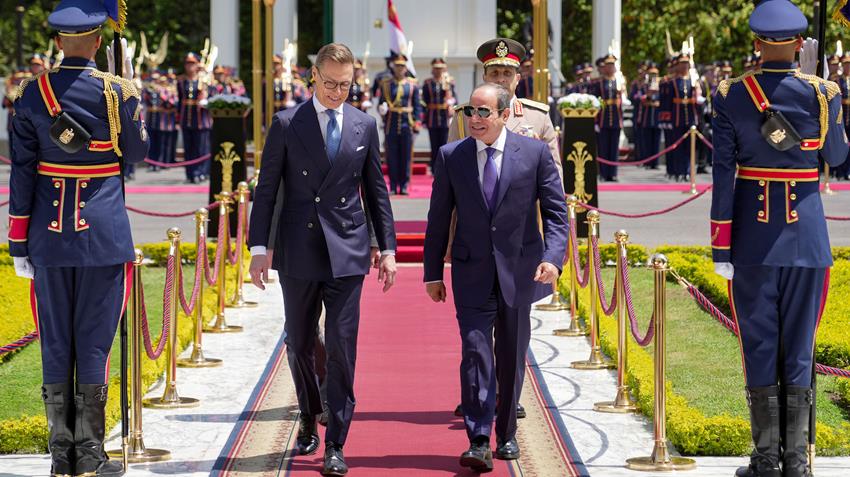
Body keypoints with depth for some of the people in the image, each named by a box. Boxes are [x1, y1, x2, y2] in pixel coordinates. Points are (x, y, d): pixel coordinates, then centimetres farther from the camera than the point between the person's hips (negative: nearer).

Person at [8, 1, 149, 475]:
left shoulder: (32, 94, -1)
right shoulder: (117, 92, -7)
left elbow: (22, 170, 0)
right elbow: (138, 152, 8)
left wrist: (18, 242, 5)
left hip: (50, 236, 2)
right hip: (103, 234, -2)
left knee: (56, 344, 8)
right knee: (94, 341, 2)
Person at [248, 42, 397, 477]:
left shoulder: (364, 126, 6)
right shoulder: (286, 124, 0)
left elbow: (376, 191, 11)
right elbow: (266, 189, 1)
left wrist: (387, 248, 7)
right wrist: (259, 248, -5)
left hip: (346, 252, 0)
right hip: (298, 253, 0)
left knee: (341, 347, -5)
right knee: (299, 344, 10)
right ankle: (309, 420, 33)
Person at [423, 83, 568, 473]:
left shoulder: (534, 153, -2)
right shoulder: (450, 156, 1)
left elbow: (555, 211, -2)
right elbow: (439, 219, 6)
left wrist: (552, 257, -16)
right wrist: (433, 272, 5)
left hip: (518, 271, 0)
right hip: (472, 273, 0)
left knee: (512, 359, 10)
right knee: (476, 353, -12)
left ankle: (506, 436, 26)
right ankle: (478, 444, -14)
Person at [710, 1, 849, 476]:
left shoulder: (731, 95, -6)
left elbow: (723, 174, -6)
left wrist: (721, 248, -2)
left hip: (754, 231, 0)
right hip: (807, 232, 0)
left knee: (760, 344, 6)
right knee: (800, 345, 7)